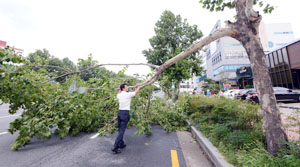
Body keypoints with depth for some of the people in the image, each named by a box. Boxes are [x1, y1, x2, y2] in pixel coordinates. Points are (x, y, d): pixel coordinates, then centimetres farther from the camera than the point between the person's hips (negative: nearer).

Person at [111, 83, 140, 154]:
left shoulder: (119, 95, 7)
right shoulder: (128, 94, -9)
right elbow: (136, 91, 8)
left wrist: (120, 89, 49)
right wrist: (138, 86, 28)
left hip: (119, 112, 7)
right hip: (125, 113, -7)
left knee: (120, 130, 15)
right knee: (122, 130, -3)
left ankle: (121, 144, 28)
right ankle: (115, 146, -4)